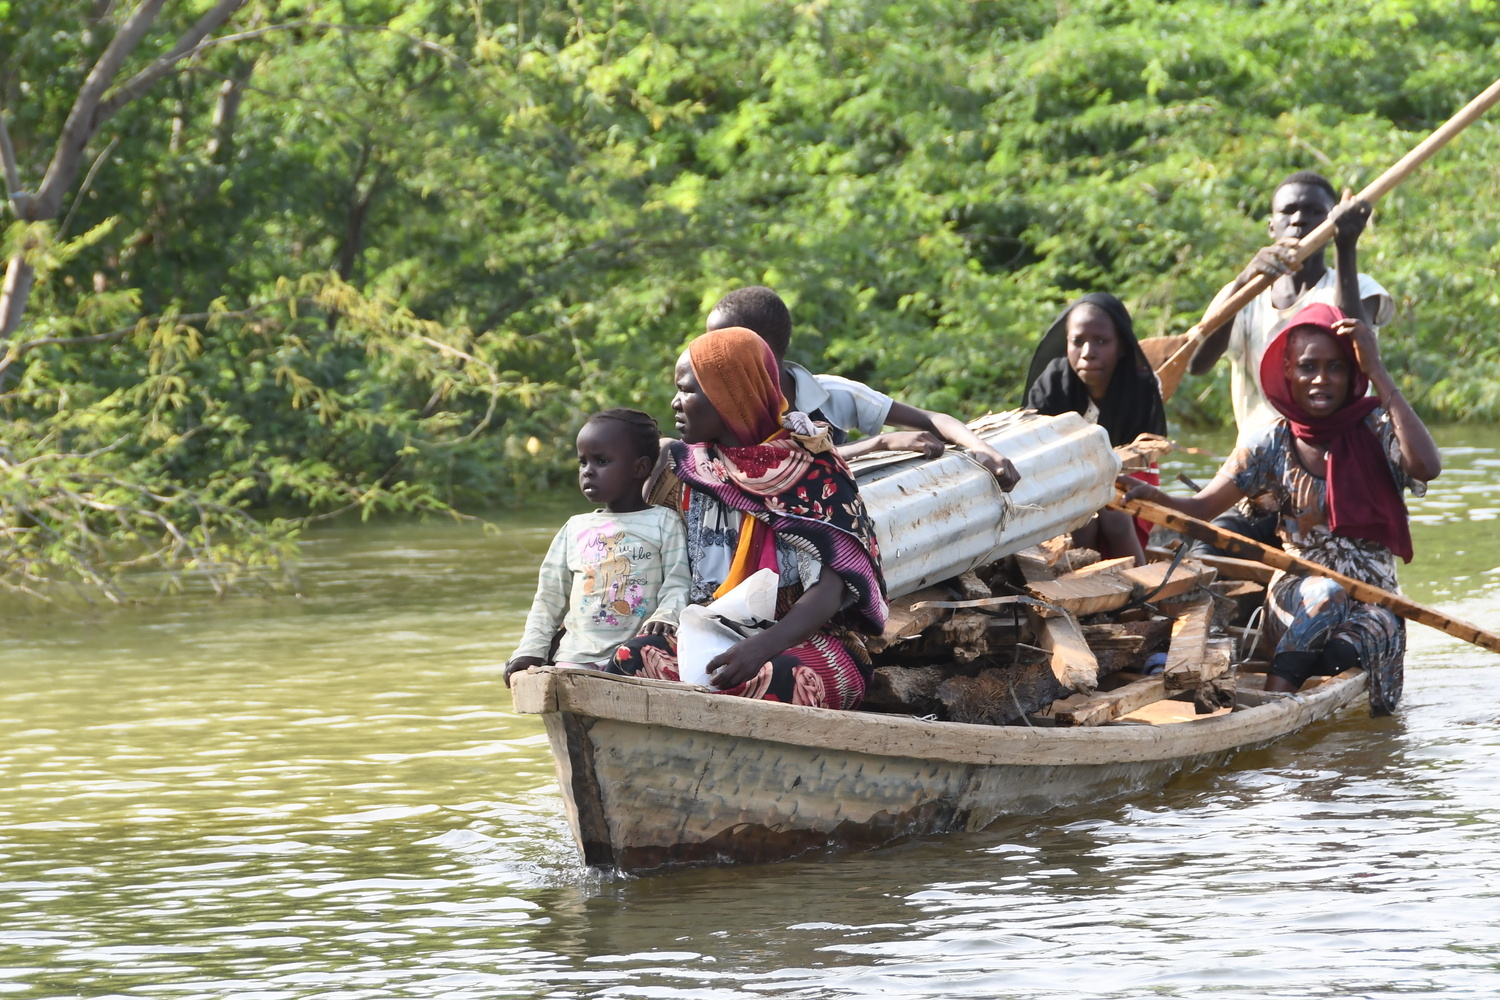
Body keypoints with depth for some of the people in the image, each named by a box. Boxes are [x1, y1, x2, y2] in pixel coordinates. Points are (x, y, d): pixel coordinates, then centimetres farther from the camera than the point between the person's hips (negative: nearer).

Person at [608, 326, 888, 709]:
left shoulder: (811, 469, -2)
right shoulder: (686, 469, 13)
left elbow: (829, 590, -13)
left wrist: (763, 646, -30)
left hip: (808, 641, -4)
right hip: (713, 640, 4)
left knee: (772, 681, -40)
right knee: (632, 659, -28)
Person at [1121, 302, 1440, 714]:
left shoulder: (1375, 429, -5)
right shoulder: (1275, 444, 1)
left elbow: (1426, 467, -27)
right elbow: (1201, 508, -3)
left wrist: (1377, 372, -24)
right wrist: (1151, 497, -28)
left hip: (1372, 597, -1)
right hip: (1297, 588, 1)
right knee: (1327, 596, -35)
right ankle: (1276, 698, -42)